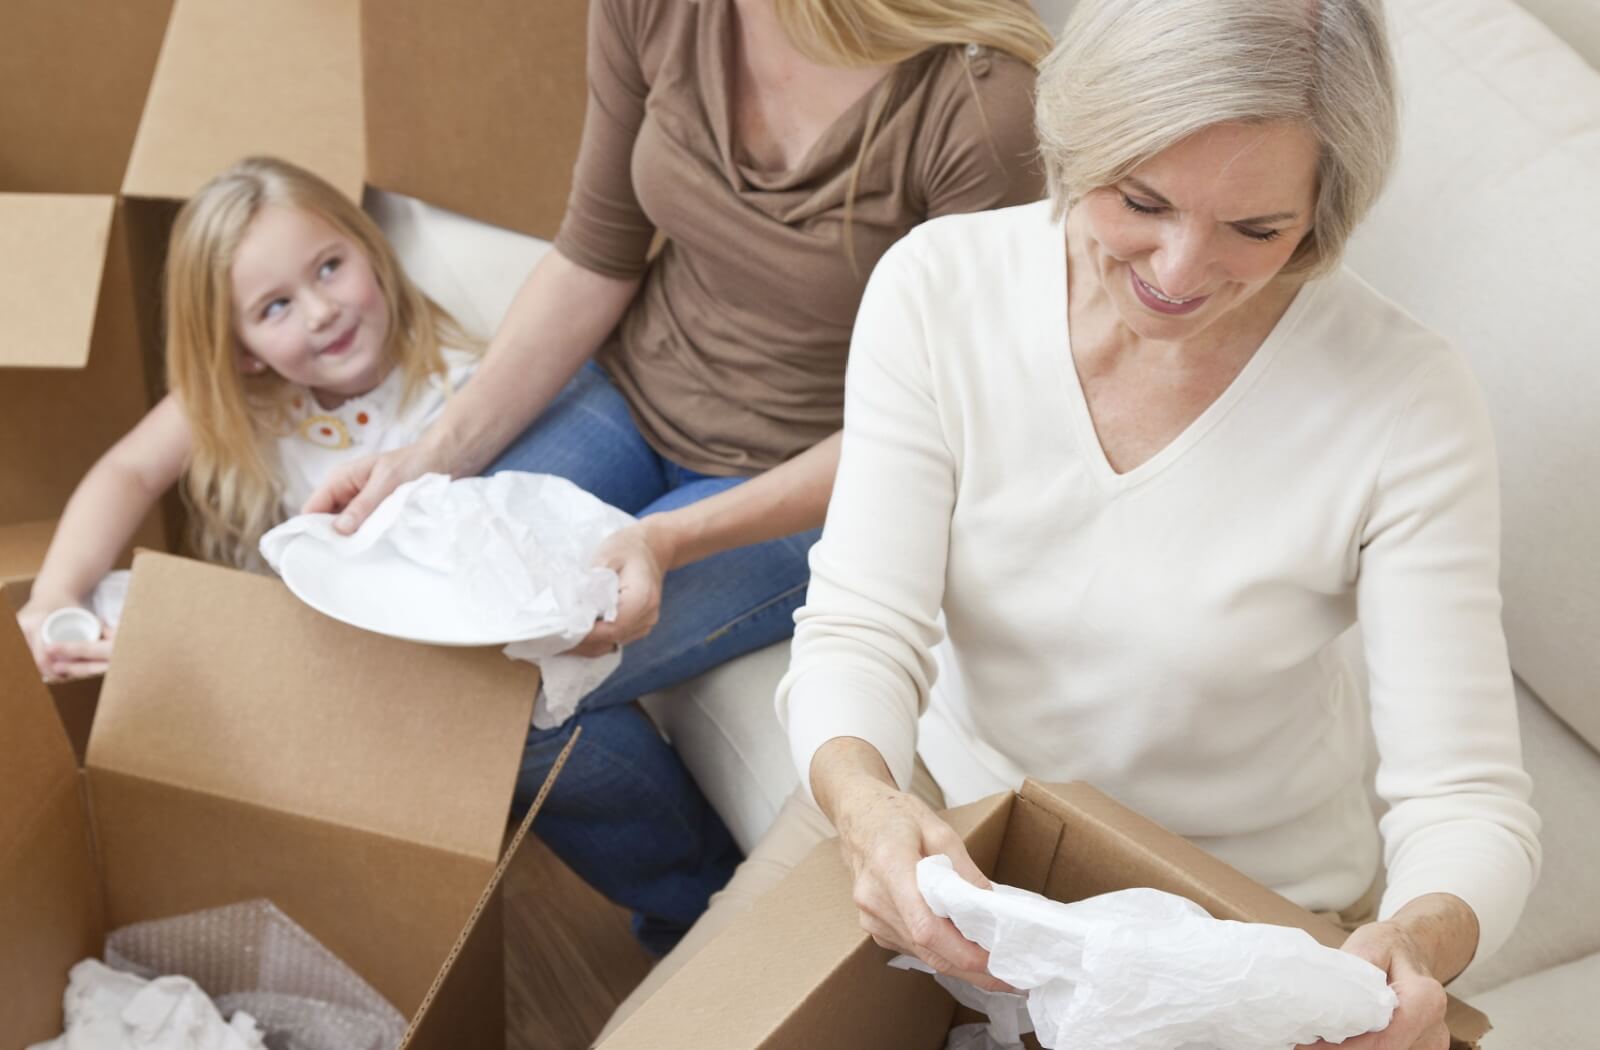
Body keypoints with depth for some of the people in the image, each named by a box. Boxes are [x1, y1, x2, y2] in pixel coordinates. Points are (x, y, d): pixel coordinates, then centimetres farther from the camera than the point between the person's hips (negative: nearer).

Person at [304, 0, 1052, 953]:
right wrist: (440, 454, -10)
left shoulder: (986, 99, -31)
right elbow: (595, 256, 0)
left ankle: (712, 905, 12)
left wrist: (671, 540, -29)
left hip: (814, 482, -5)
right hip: (636, 386, 6)